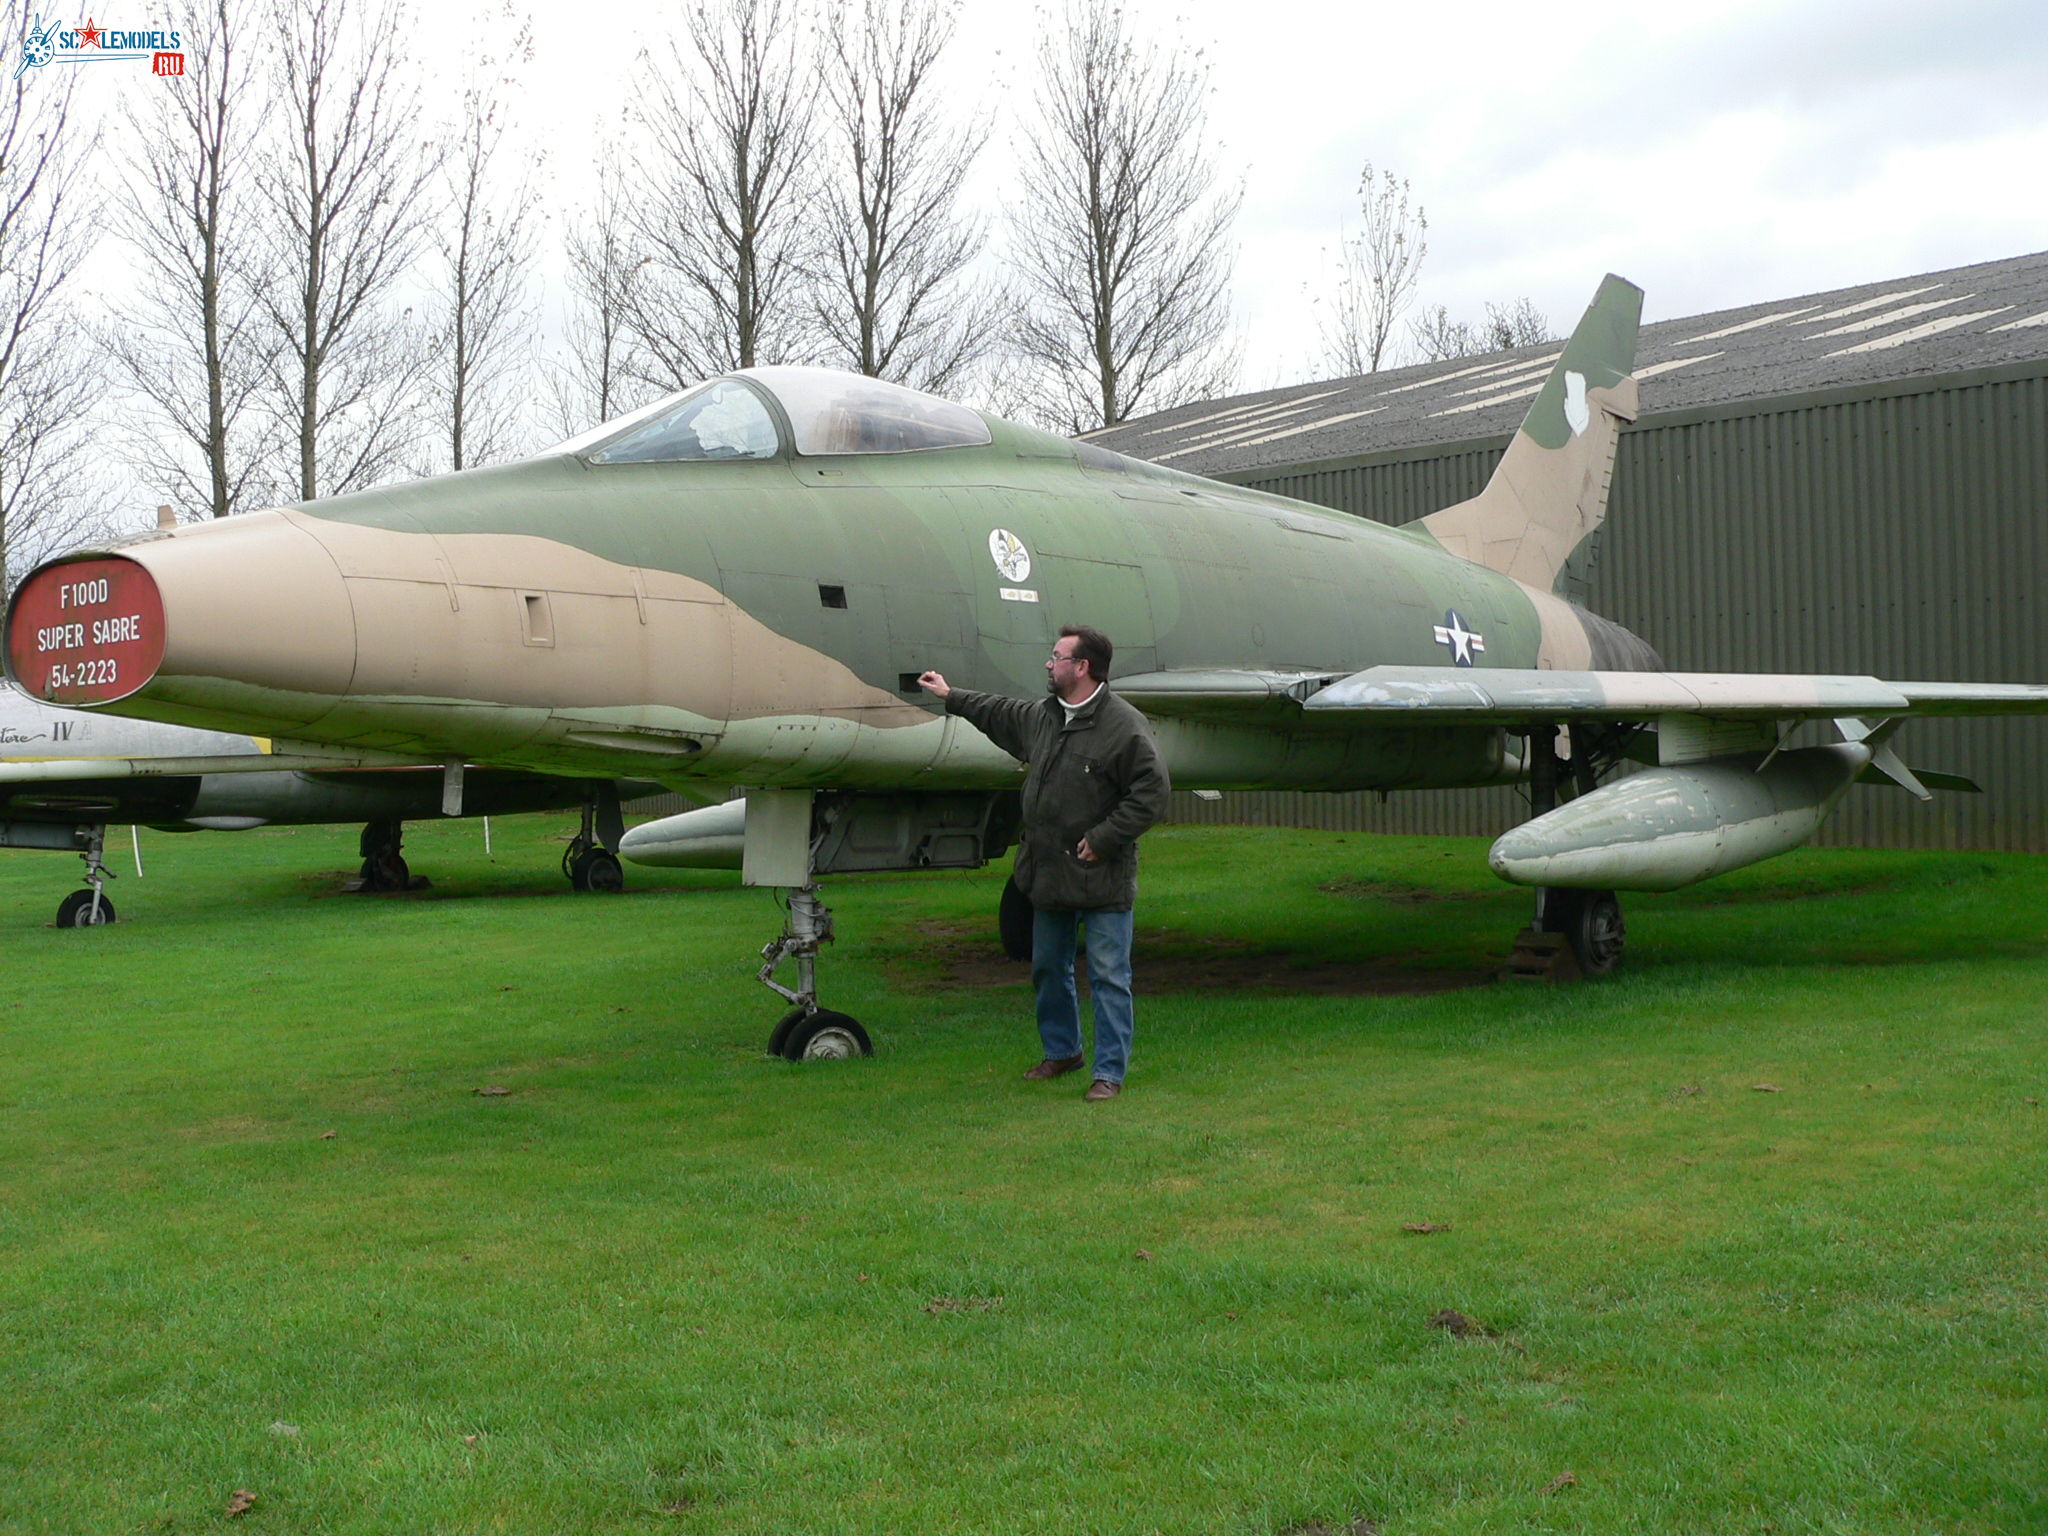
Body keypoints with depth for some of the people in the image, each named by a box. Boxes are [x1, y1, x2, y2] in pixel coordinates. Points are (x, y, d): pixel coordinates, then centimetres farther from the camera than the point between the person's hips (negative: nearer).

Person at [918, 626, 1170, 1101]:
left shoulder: (1125, 725, -15)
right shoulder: (1040, 716, 9)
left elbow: (1151, 793, -17)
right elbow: (998, 713, 30)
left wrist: (1103, 839, -18)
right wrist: (951, 696, 40)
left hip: (1101, 879, -8)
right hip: (1047, 874, 8)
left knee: (1108, 976, -3)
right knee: (1048, 968, 19)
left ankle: (1109, 1071, 6)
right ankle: (1061, 1051, 36)